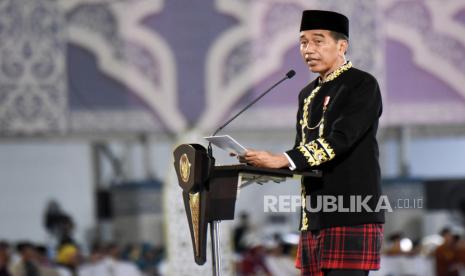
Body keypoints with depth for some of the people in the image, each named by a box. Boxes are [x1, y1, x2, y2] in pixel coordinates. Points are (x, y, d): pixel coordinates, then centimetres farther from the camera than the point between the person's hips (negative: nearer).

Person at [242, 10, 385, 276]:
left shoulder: (362, 85, -6)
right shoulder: (309, 94, 19)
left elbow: (340, 139, -18)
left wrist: (283, 160, -25)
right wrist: (266, 165, -2)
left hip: (352, 214, -8)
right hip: (315, 215, 8)